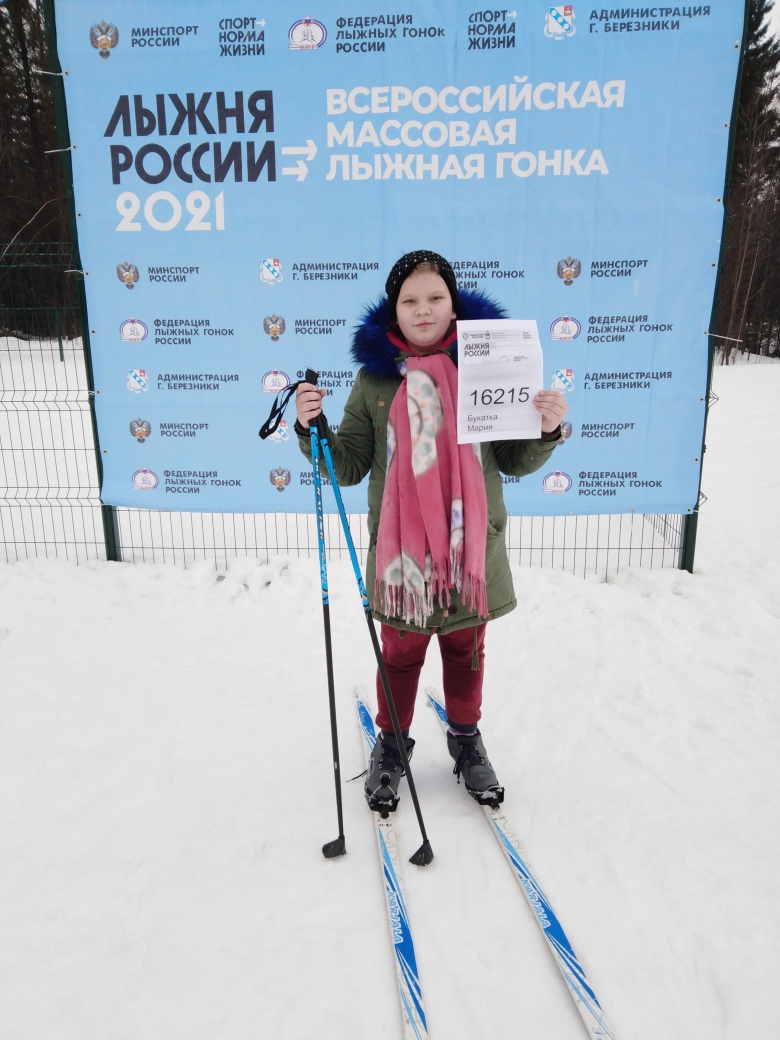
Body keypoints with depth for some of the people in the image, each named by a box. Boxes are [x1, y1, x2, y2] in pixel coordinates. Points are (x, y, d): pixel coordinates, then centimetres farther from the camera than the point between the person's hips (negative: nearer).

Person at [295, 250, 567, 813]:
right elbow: (348, 467, 2)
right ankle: (391, 743, 40)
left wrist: (547, 430, -15)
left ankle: (466, 737, 44)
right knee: (401, 652, 16)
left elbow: (514, 461, 3)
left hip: (472, 544, 1)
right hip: (400, 547, 0)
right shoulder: (375, 375, -2)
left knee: (465, 648, 19)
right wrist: (312, 429, -14)